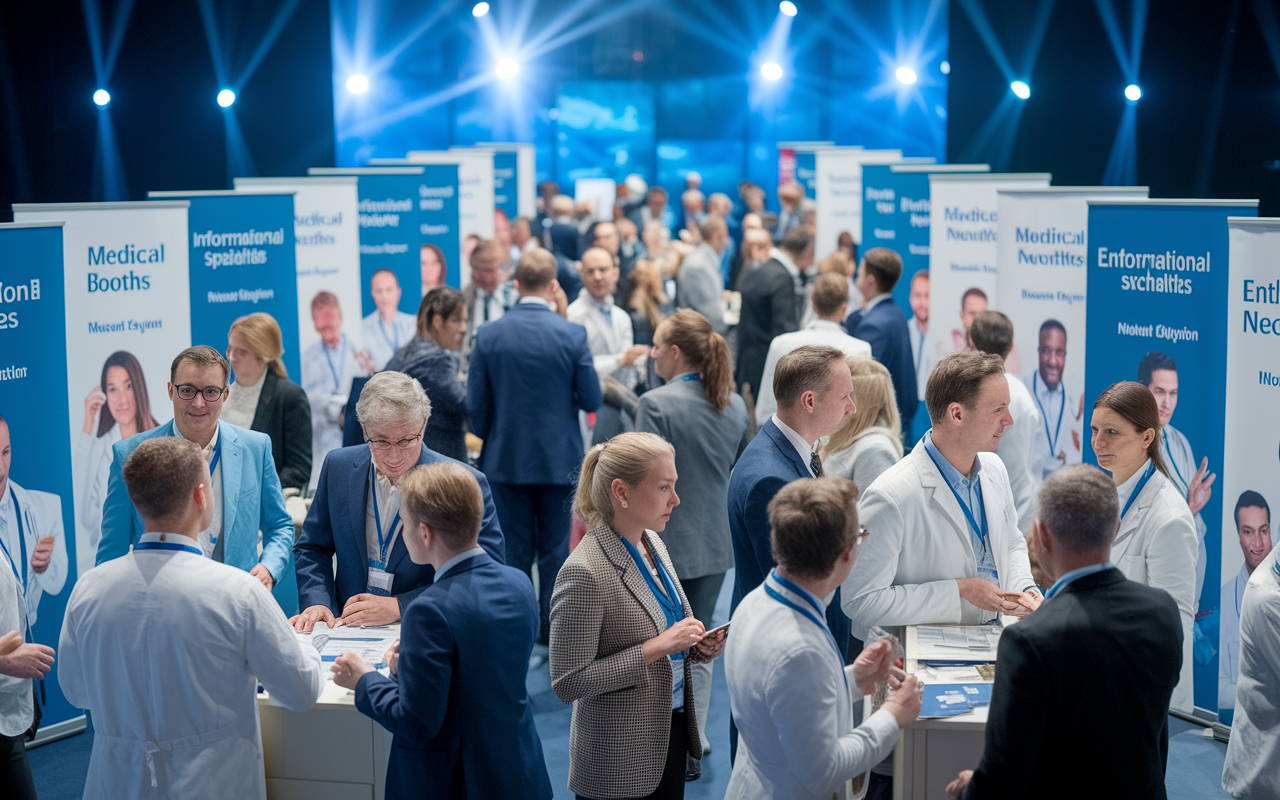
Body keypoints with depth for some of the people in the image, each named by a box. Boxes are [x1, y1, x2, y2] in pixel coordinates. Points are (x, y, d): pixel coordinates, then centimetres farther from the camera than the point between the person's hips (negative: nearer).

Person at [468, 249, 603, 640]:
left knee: (513, 550, 9)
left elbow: (476, 404, -2)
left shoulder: (489, 334, -6)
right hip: (559, 459, -1)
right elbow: (592, 399, -7)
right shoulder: (572, 334, -12)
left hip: (507, 459, 1)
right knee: (555, 549, 9)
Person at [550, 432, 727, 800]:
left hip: (672, 731, 8)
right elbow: (568, 683, -23)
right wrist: (656, 648, -25)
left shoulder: (652, 544, 4)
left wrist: (697, 644, -3)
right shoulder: (584, 573, -23)